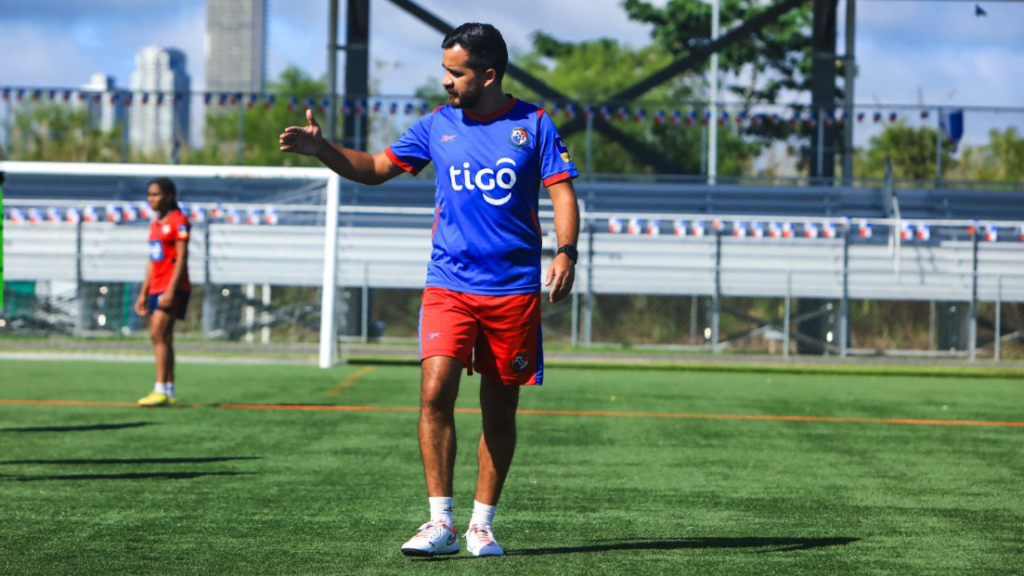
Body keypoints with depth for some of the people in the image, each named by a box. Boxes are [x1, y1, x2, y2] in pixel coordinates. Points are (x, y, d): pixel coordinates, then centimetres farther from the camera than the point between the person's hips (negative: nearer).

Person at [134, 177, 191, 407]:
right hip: (156, 288, 9)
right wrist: (143, 293, 19)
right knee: (163, 339, 7)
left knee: (158, 335, -16)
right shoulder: (155, 224, 17)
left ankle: (160, 391, -19)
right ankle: (169, 392, 9)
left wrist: (171, 290, -21)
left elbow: (181, 258, -14)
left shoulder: (179, 222, -8)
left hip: (173, 287, -9)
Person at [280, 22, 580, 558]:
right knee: (435, 392, -16)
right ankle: (440, 523, -11)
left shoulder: (533, 124, 0)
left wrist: (565, 252, -17)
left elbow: (562, 191, -1)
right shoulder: (437, 125, 6)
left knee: (500, 410, 5)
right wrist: (320, 147, -1)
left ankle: (482, 526, 17)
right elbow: (376, 167, 14)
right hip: (448, 286, 1)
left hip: (514, 290, -1)